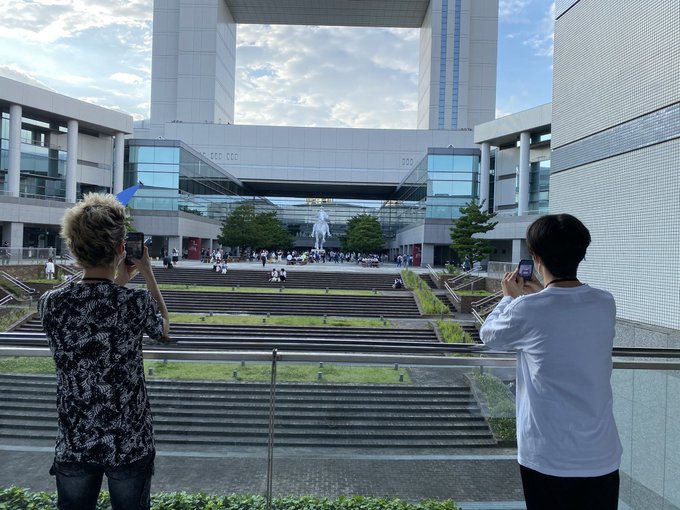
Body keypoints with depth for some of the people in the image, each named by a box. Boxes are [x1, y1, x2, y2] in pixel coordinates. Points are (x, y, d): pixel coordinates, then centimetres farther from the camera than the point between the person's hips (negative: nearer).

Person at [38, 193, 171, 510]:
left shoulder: (50, 304, -11)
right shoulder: (136, 302, -19)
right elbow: (164, 328, 4)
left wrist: (119, 280, 12)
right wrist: (147, 273, 5)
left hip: (73, 445, 3)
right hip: (129, 445, -2)